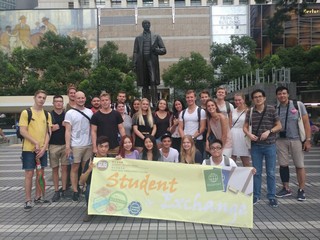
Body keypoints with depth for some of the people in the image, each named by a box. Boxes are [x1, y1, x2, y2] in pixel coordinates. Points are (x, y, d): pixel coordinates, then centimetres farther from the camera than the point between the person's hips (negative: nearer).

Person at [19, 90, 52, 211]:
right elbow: (23, 131, -10)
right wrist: (36, 143, -15)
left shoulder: (47, 114, 9)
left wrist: (44, 147, -6)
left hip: (42, 149, 5)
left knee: (41, 173, 10)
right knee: (29, 174, -1)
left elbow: (48, 132, 5)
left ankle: (38, 197, 22)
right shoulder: (26, 112, -4)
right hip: (29, 149, -4)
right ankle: (28, 200, 7)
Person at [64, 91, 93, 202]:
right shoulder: (70, 113, -3)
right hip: (75, 146, -3)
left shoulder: (89, 112, 9)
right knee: (75, 168, 3)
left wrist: (94, 144, 7)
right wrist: (67, 146, -13)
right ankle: (75, 191, 11)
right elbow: (68, 131, -6)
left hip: (88, 145, 4)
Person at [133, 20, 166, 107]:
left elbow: (164, 50, 12)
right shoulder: (138, 38, 19)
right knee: (144, 85, 1)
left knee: (153, 82, -13)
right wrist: (134, 64, 1)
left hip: (152, 61, -1)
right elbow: (135, 52, 13)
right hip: (142, 62, 1)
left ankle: (154, 103, -16)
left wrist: (156, 49, -9)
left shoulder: (156, 37, 16)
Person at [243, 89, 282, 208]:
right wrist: (249, 134, -13)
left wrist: (269, 131, -16)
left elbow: (279, 126, 0)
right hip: (255, 146, 2)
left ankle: (271, 196, 17)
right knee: (256, 172, 10)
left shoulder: (271, 109, -3)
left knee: (271, 172, 5)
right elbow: (245, 127, 7)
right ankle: (256, 195, 22)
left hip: (270, 145, -1)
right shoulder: (250, 111, 2)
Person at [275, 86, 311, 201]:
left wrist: (308, 139, -8)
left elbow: (306, 122, -3)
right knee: (283, 165, 7)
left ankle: (301, 190, 15)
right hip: (281, 140, 3)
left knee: (300, 165, 2)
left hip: (296, 140, -3)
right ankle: (286, 189, 22)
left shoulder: (298, 105, -3)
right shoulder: (275, 109, 5)